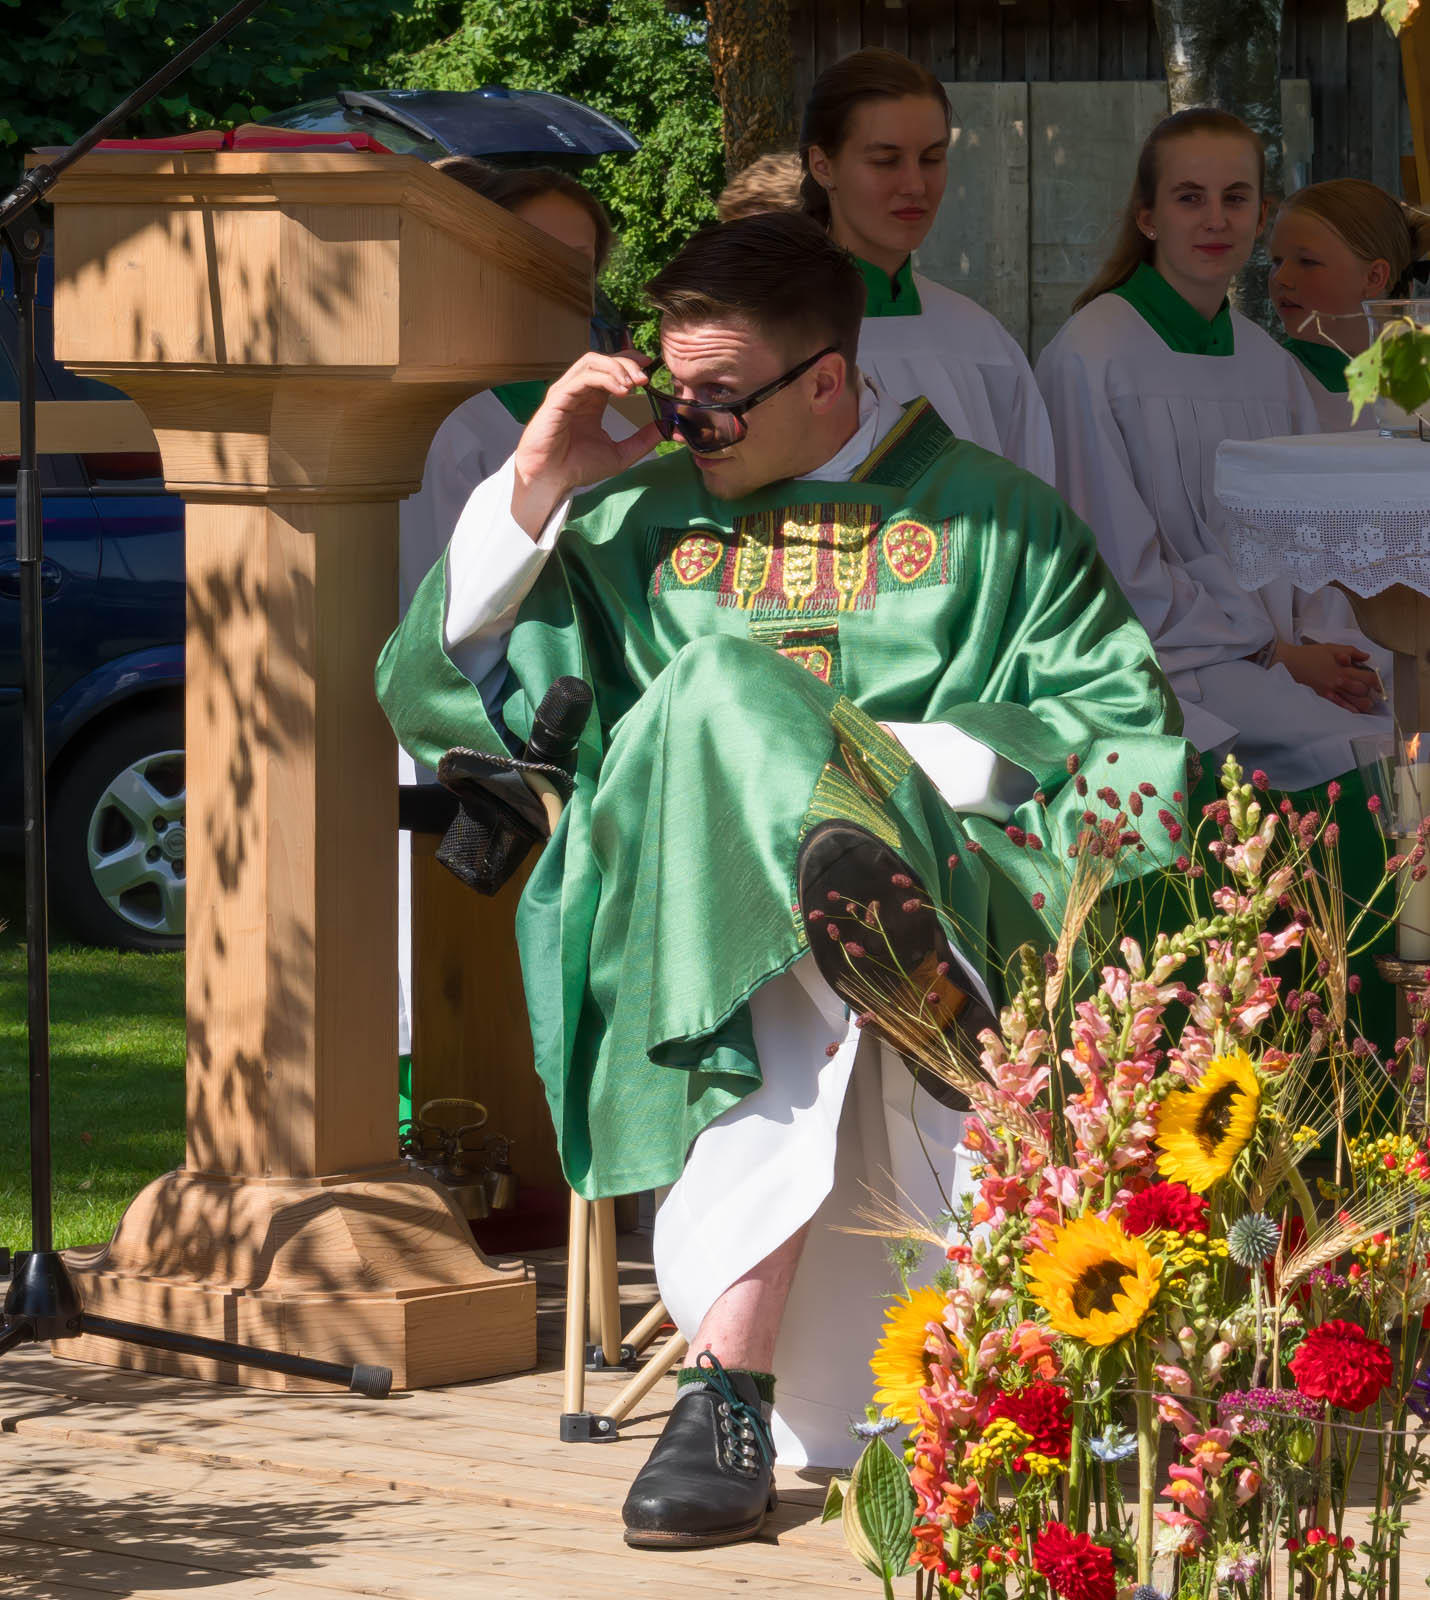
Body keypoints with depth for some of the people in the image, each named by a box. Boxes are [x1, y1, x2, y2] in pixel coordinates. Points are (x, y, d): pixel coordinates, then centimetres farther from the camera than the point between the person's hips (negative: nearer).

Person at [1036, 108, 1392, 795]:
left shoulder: (1270, 364, 16)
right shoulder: (1087, 358, -5)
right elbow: (1120, 566, -6)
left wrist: (1325, 641, -3)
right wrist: (1273, 654, -8)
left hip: (1292, 655, 6)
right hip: (1164, 659, -6)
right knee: (1359, 756, -30)